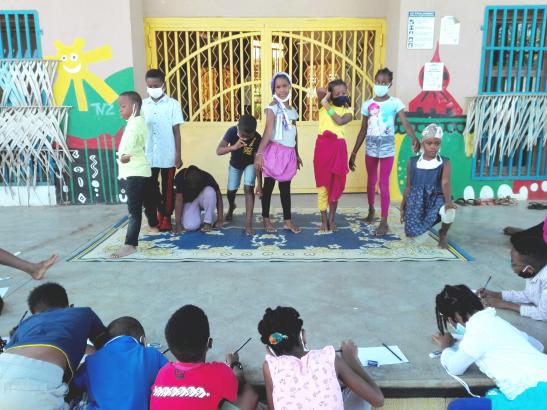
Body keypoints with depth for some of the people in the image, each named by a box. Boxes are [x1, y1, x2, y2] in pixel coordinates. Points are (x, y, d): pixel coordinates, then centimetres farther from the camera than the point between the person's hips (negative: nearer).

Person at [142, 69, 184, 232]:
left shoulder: (173, 104, -3)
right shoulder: (143, 105, 4)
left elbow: (176, 131, -3)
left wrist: (178, 155, -6)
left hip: (168, 155, -3)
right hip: (148, 155, 3)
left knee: (168, 187, 7)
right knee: (151, 186, 12)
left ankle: (166, 217, 21)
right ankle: (160, 211, 33)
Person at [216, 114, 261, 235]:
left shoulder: (257, 138, -34)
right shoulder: (232, 131, -32)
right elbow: (218, 151, -36)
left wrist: (259, 183, -34)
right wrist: (234, 147, -54)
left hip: (250, 164, -2)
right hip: (235, 164, 2)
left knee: (248, 188, -19)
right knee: (231, 190, 9)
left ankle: (248, 224, -18)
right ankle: (231, 207, 46)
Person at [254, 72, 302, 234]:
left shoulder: (292, 110, 12)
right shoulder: (273, 107, -8)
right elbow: (268, 130, -18)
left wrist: (297, 154, 21)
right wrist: (259, 153, -25)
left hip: (289, 153, 6)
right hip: (275, 151, -6)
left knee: (285, 187, 11)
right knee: (268, 185, 6)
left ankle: (288, 220, 18)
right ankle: (266, 218, 18)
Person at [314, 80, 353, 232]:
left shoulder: (348, 111, 9)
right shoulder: (325, 104, 7)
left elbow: (340, 121, -13)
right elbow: (319, 90, -13)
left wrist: (327, 106, -6)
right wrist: (327, 97, 4)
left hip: (338, 147, 1)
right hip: (323, 145, -1)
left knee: (336, 184, 7)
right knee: (323, 183, 4)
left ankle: (331, 219, 19)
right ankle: (324, 220, 14)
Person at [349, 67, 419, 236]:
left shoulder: (395, 103, -4)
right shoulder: (367, 104, 4)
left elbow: (406, 123, -16)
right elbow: (363, 130, 9)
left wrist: (414, 138, -37)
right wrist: (354, 153, 7)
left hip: (387, 147, -3)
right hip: (371, 147, 3)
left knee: (384, 183, -3)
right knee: (371, 181, 15)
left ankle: (384, 221, 4)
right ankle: (371, 210, 39)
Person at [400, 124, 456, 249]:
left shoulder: (444, 163, -4)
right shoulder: (412, 162, 2)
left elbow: (445, 183, -20)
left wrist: (448, 201, -40)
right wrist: (402, 208, 11)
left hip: (436, 198, -1)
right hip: (416, 200, 2)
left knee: (448, 211, -36)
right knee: (411, 233, -13)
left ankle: (442, 235, 0)